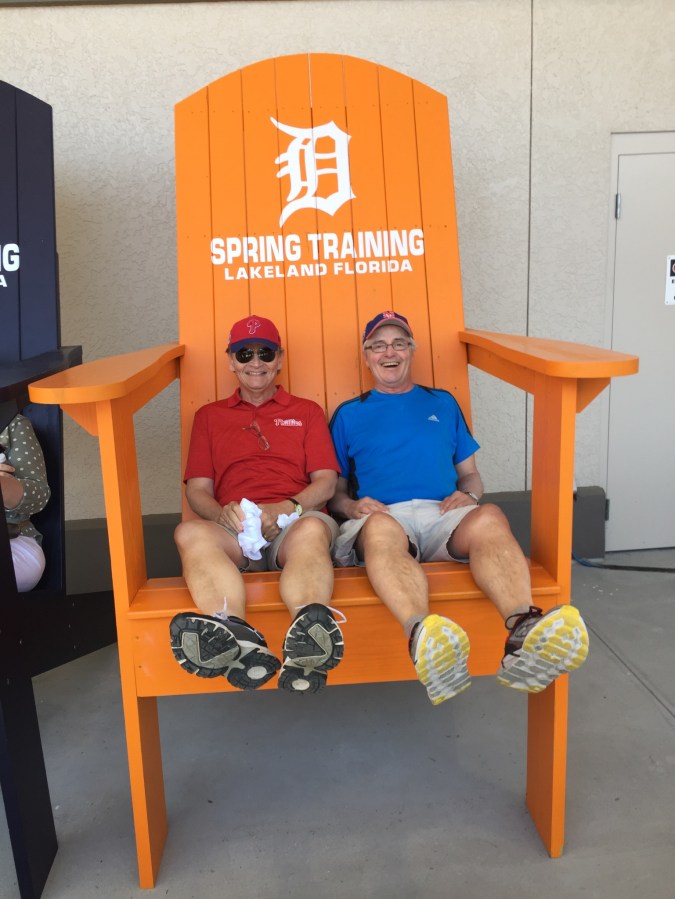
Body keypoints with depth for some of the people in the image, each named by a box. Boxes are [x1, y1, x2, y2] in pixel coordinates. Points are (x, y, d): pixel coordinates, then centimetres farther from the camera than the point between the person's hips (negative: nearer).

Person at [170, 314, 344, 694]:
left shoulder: (307, 411, 26)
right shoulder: (210, 416, 28)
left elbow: (326, 481, 13)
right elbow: (197, 489, 17)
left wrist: (287, 507, -10)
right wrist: (223, 513, -8)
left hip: (293, 525, 0)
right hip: (232, 532, 1)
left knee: (313, 528, -38)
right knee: (190, 532, -35)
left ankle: (308, 635, -66)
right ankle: (241, 643, -59)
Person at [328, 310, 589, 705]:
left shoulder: (443, 403, 29)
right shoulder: (349, 414, 24)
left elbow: (470, 472, 27)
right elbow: (334, 490, 21)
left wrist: (468, 495, 2)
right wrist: (352, 506, -3)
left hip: (445, 516, 2)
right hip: (381, 516, -2)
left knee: (489, 517, -35)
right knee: (381, 527, -41)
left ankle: (523, 632, -60)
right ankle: (424, 638, -67)